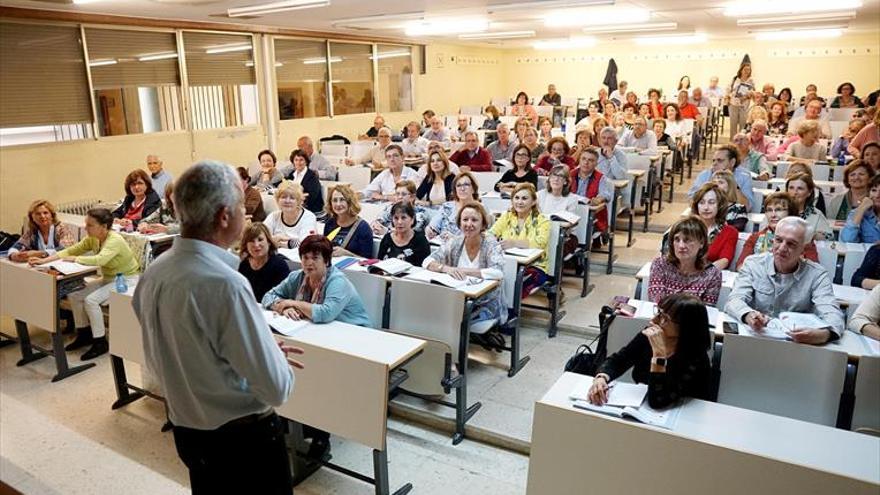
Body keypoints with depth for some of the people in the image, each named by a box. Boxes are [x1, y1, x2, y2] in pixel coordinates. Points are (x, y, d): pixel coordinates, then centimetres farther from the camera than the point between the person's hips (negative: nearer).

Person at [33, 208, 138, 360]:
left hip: (127, 280, -9)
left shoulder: (115, 240, -26)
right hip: (108, 279, 9)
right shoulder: (92, 239, -1)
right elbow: (70, 250, 0)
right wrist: (44, 260, -12)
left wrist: (74, 259, -26)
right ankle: (84, 334, 16)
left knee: (91, 300, -24)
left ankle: (100, 343, -9)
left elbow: (99, 260, -41)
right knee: (74, 295, -1)